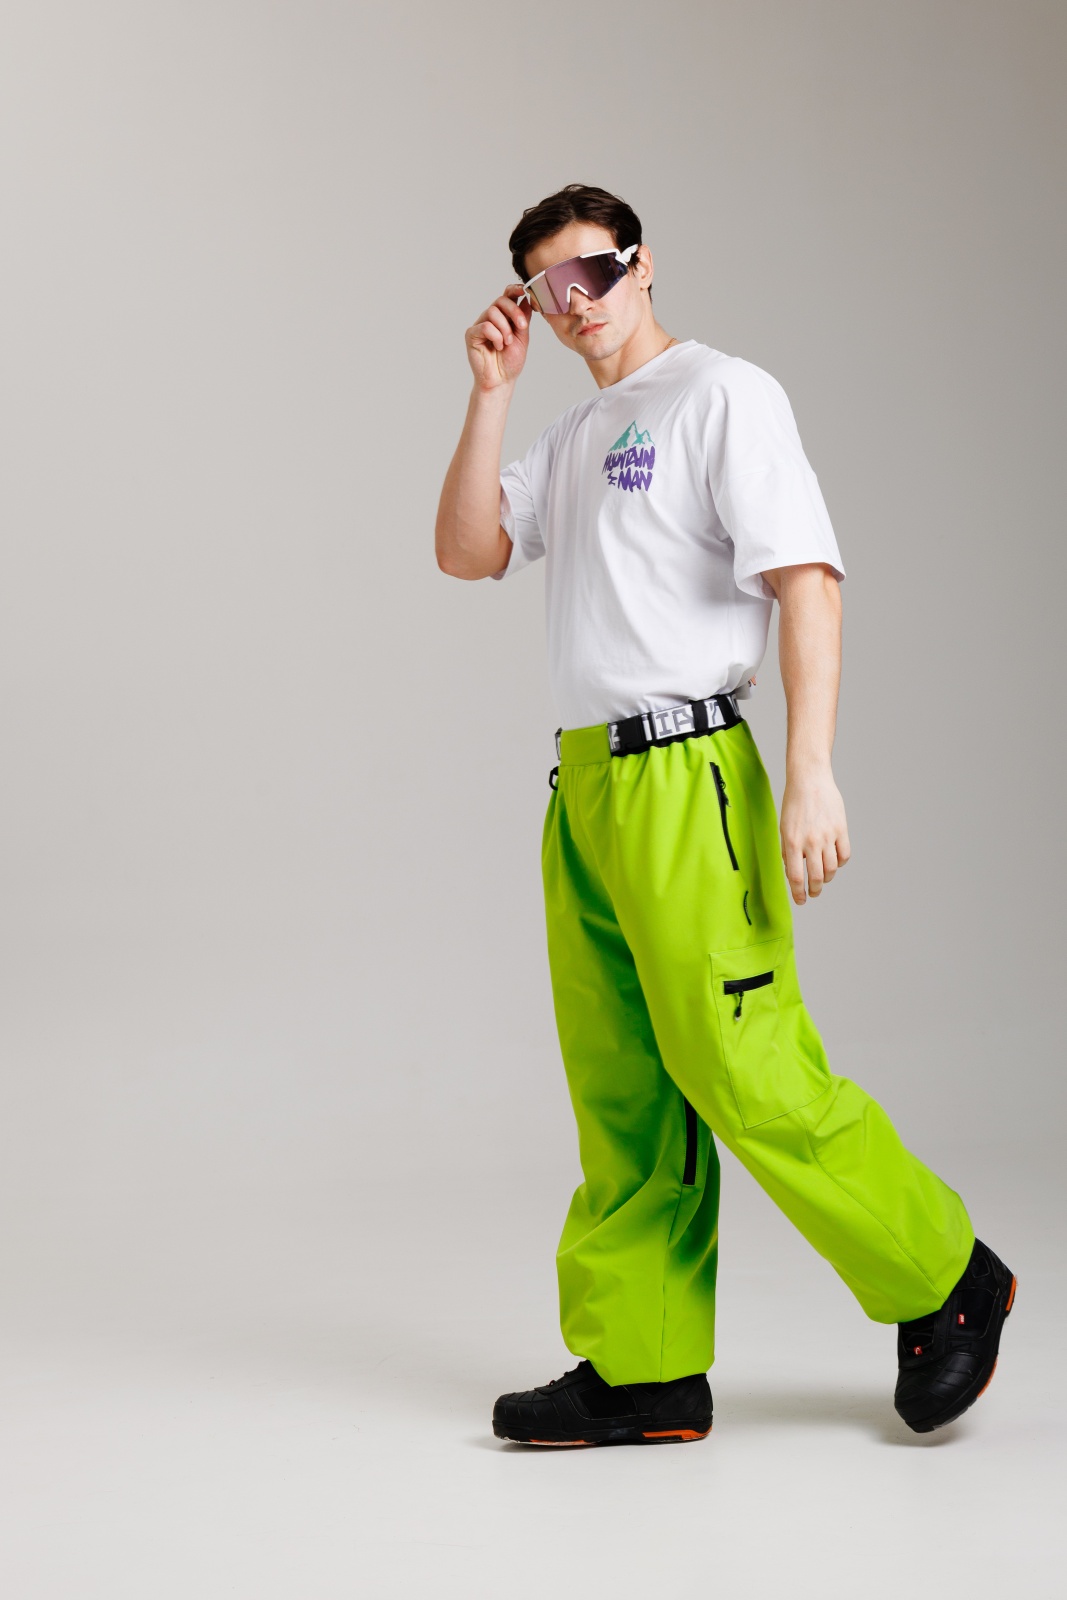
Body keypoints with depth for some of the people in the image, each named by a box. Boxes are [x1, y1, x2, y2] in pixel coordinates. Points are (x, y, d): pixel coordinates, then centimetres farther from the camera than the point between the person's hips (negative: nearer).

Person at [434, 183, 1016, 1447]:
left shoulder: (723, 396, -4)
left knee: (746, 1076, -9)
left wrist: (811, 773, -22)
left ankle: (944, 1284, 7)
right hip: (584, 784, 8)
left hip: (684, 776, -8)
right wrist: (490, 393, 6)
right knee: (620, 1098, 7)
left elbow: (807, 579, -13)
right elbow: (465, 552, 13)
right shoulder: (572, 439, 20)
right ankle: (644, 1369, 13)